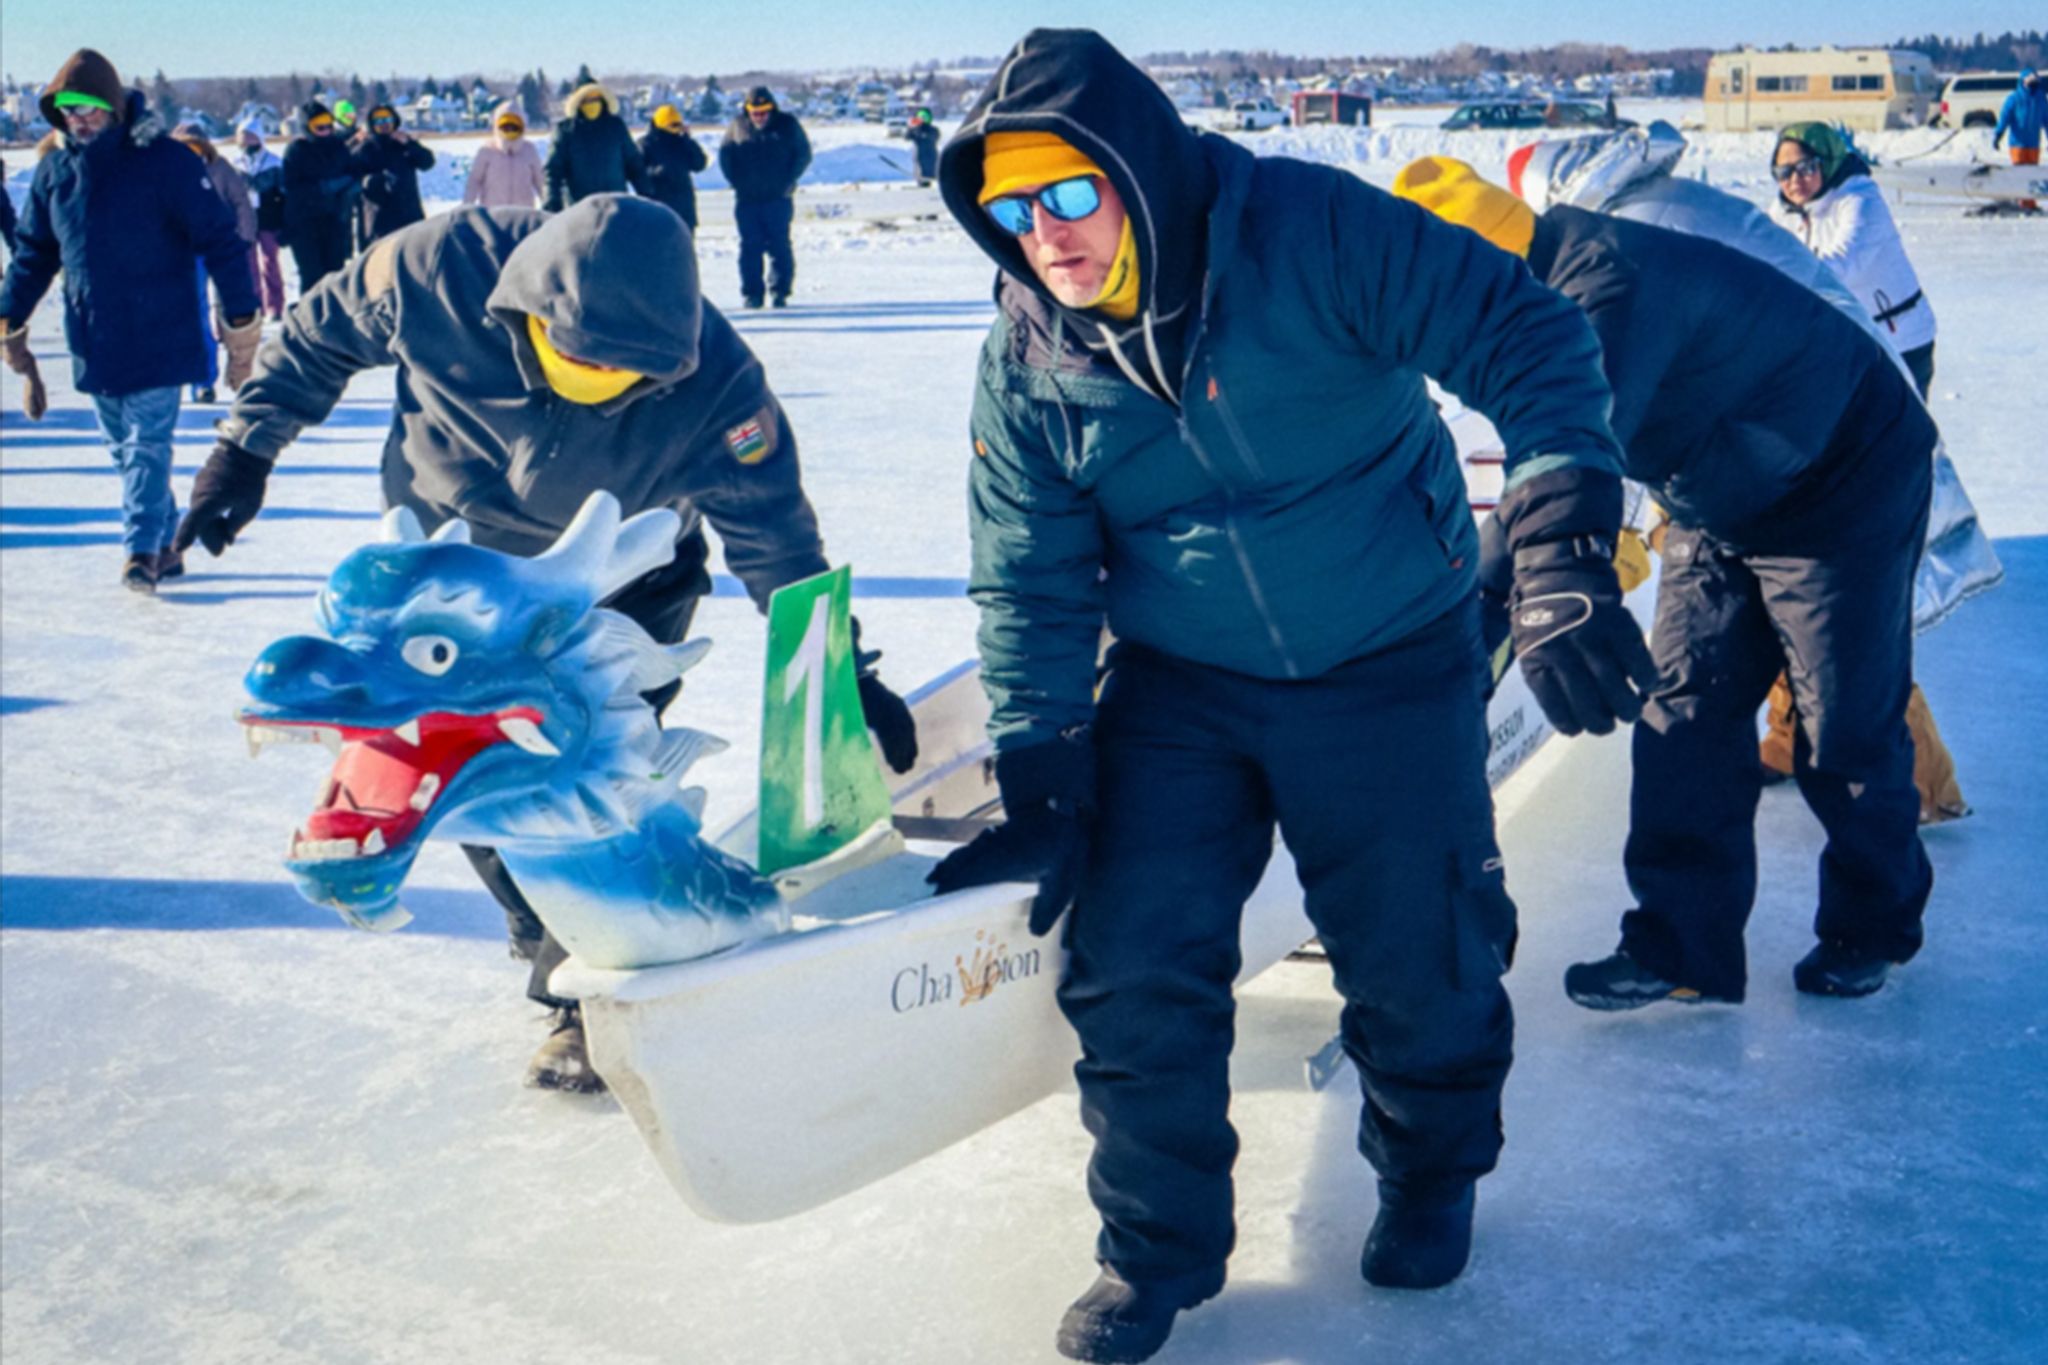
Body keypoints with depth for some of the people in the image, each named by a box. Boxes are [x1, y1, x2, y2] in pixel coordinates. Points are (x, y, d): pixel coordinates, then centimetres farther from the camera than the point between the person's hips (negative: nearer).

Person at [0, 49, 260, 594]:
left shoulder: (162, 160, -11)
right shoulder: (55, 170, 6)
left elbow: (219, 238, -10)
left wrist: (240, 318, -11)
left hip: (157, 337, -6)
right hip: (92, 339, 6)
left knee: (148, 444, -8)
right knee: (123, 448, 10)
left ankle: (142, 549, -3)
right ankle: (166, 542, 20)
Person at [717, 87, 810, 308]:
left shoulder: (787, 124, 3)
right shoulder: (738, 126, 7)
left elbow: (803, 154, 5)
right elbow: (725, 155, 13)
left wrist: (788, 181, -4)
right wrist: (736, 182, 0)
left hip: (778, 198, -1)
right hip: (747, 200, 1)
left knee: (779, 246, -4)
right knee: (750, 247, 0)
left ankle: (779, 292, 1)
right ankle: (751, 294, 3)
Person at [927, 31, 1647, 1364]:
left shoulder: (1315, 233, -20)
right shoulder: (1029, 356, -7)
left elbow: (1529, 340, -21)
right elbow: (1032, 586, -1)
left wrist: (1566, 555, -31)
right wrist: (1040, 792, -4)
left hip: (1393, 668, -2)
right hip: (1180, 688, 3)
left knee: (1420, 959, 4)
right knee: (1133, 964, -4)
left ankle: (1430, 1173, 37)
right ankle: (1160, 1244, 19)